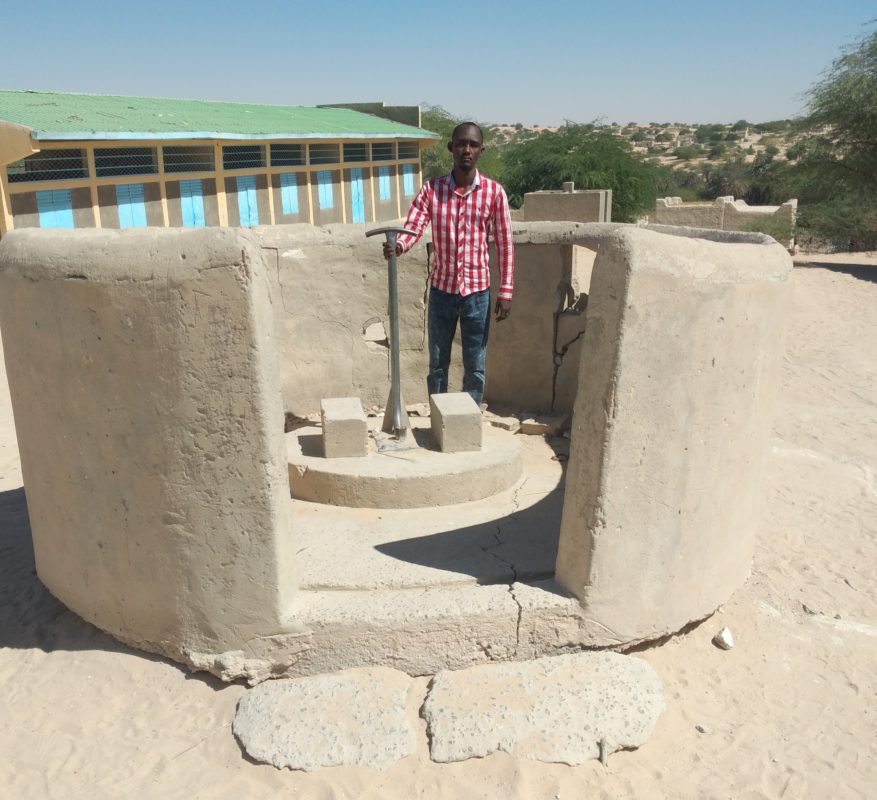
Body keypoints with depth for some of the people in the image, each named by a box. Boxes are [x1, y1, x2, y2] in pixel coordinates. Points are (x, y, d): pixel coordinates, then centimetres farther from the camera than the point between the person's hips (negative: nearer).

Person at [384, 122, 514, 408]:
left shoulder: (494, 192, -4)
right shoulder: (431, 189, -2)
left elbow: (505, 244, -2)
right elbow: (412, 230, -11)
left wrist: (505, 292, -5)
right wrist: (398, 245, -35)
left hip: (477, 292, -1)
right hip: (441, 290, 1)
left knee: (475, 368, 7)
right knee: (437, 365, 12)